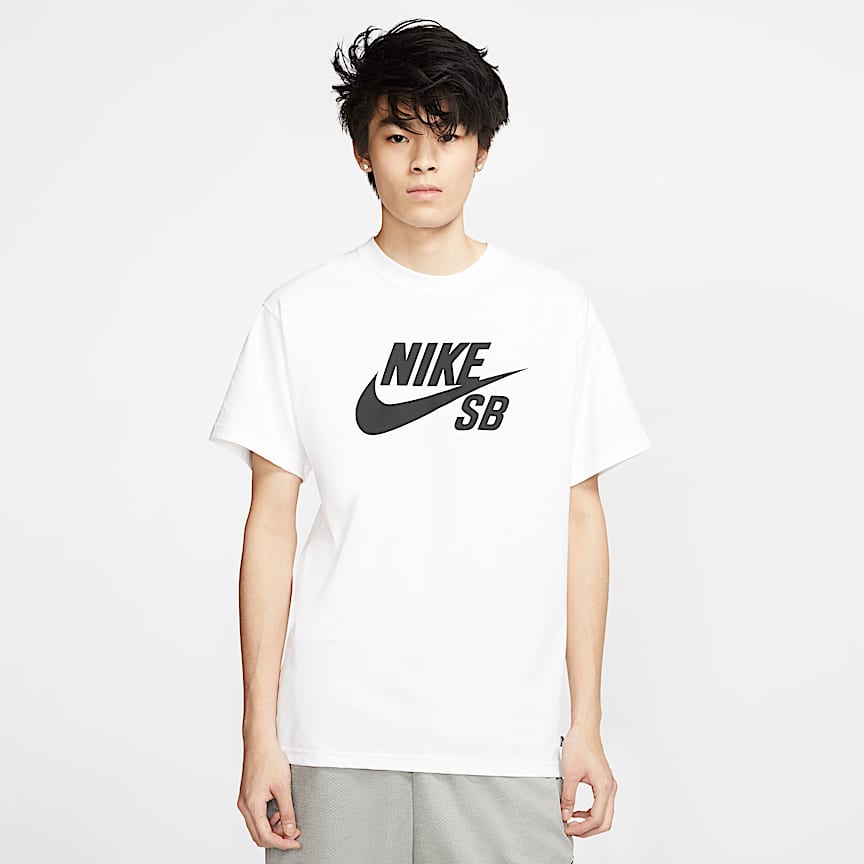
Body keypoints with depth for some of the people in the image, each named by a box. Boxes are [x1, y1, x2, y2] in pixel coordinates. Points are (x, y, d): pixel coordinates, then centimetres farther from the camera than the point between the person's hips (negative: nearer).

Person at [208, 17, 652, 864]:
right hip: (338, 735, 0)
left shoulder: (556, 309, 5)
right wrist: (260, 734, -1)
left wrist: (586, 723, 4)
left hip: (508, 739, 1)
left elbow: (579, 517, 6)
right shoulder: (301, 312, 2)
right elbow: (271, 523, 2)